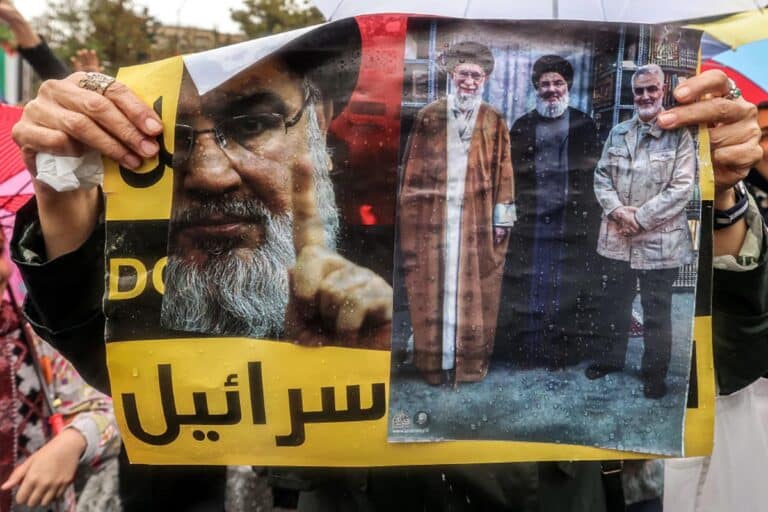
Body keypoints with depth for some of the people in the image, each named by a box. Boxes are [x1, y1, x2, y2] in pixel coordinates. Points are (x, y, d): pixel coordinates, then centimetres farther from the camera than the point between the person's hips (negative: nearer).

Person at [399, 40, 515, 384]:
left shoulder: (495, 122, 6)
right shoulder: (429, 117, 4)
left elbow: (503, 171, 5)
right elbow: (413, 169, 4)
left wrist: (502, 217, 0)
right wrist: (409, 214, 1)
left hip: (477, 218, 0)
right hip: (434, 216, 0)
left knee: (474, 289, 6)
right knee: (434, 287, 5)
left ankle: (471, 359, 19)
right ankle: (433, 359, 17)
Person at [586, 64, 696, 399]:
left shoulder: (679, 135, -4)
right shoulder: (617, 133, 10)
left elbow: (682, 187, -10)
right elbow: (601, 176, 7)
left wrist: (641, 218, -14)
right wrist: (617, 211, -10)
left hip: (659, 240, -4)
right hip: (617, 237, 4)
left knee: (656, 312, 6)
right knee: (615, 303, 16)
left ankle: (655, 372, 21)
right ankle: (611, 357, 34)